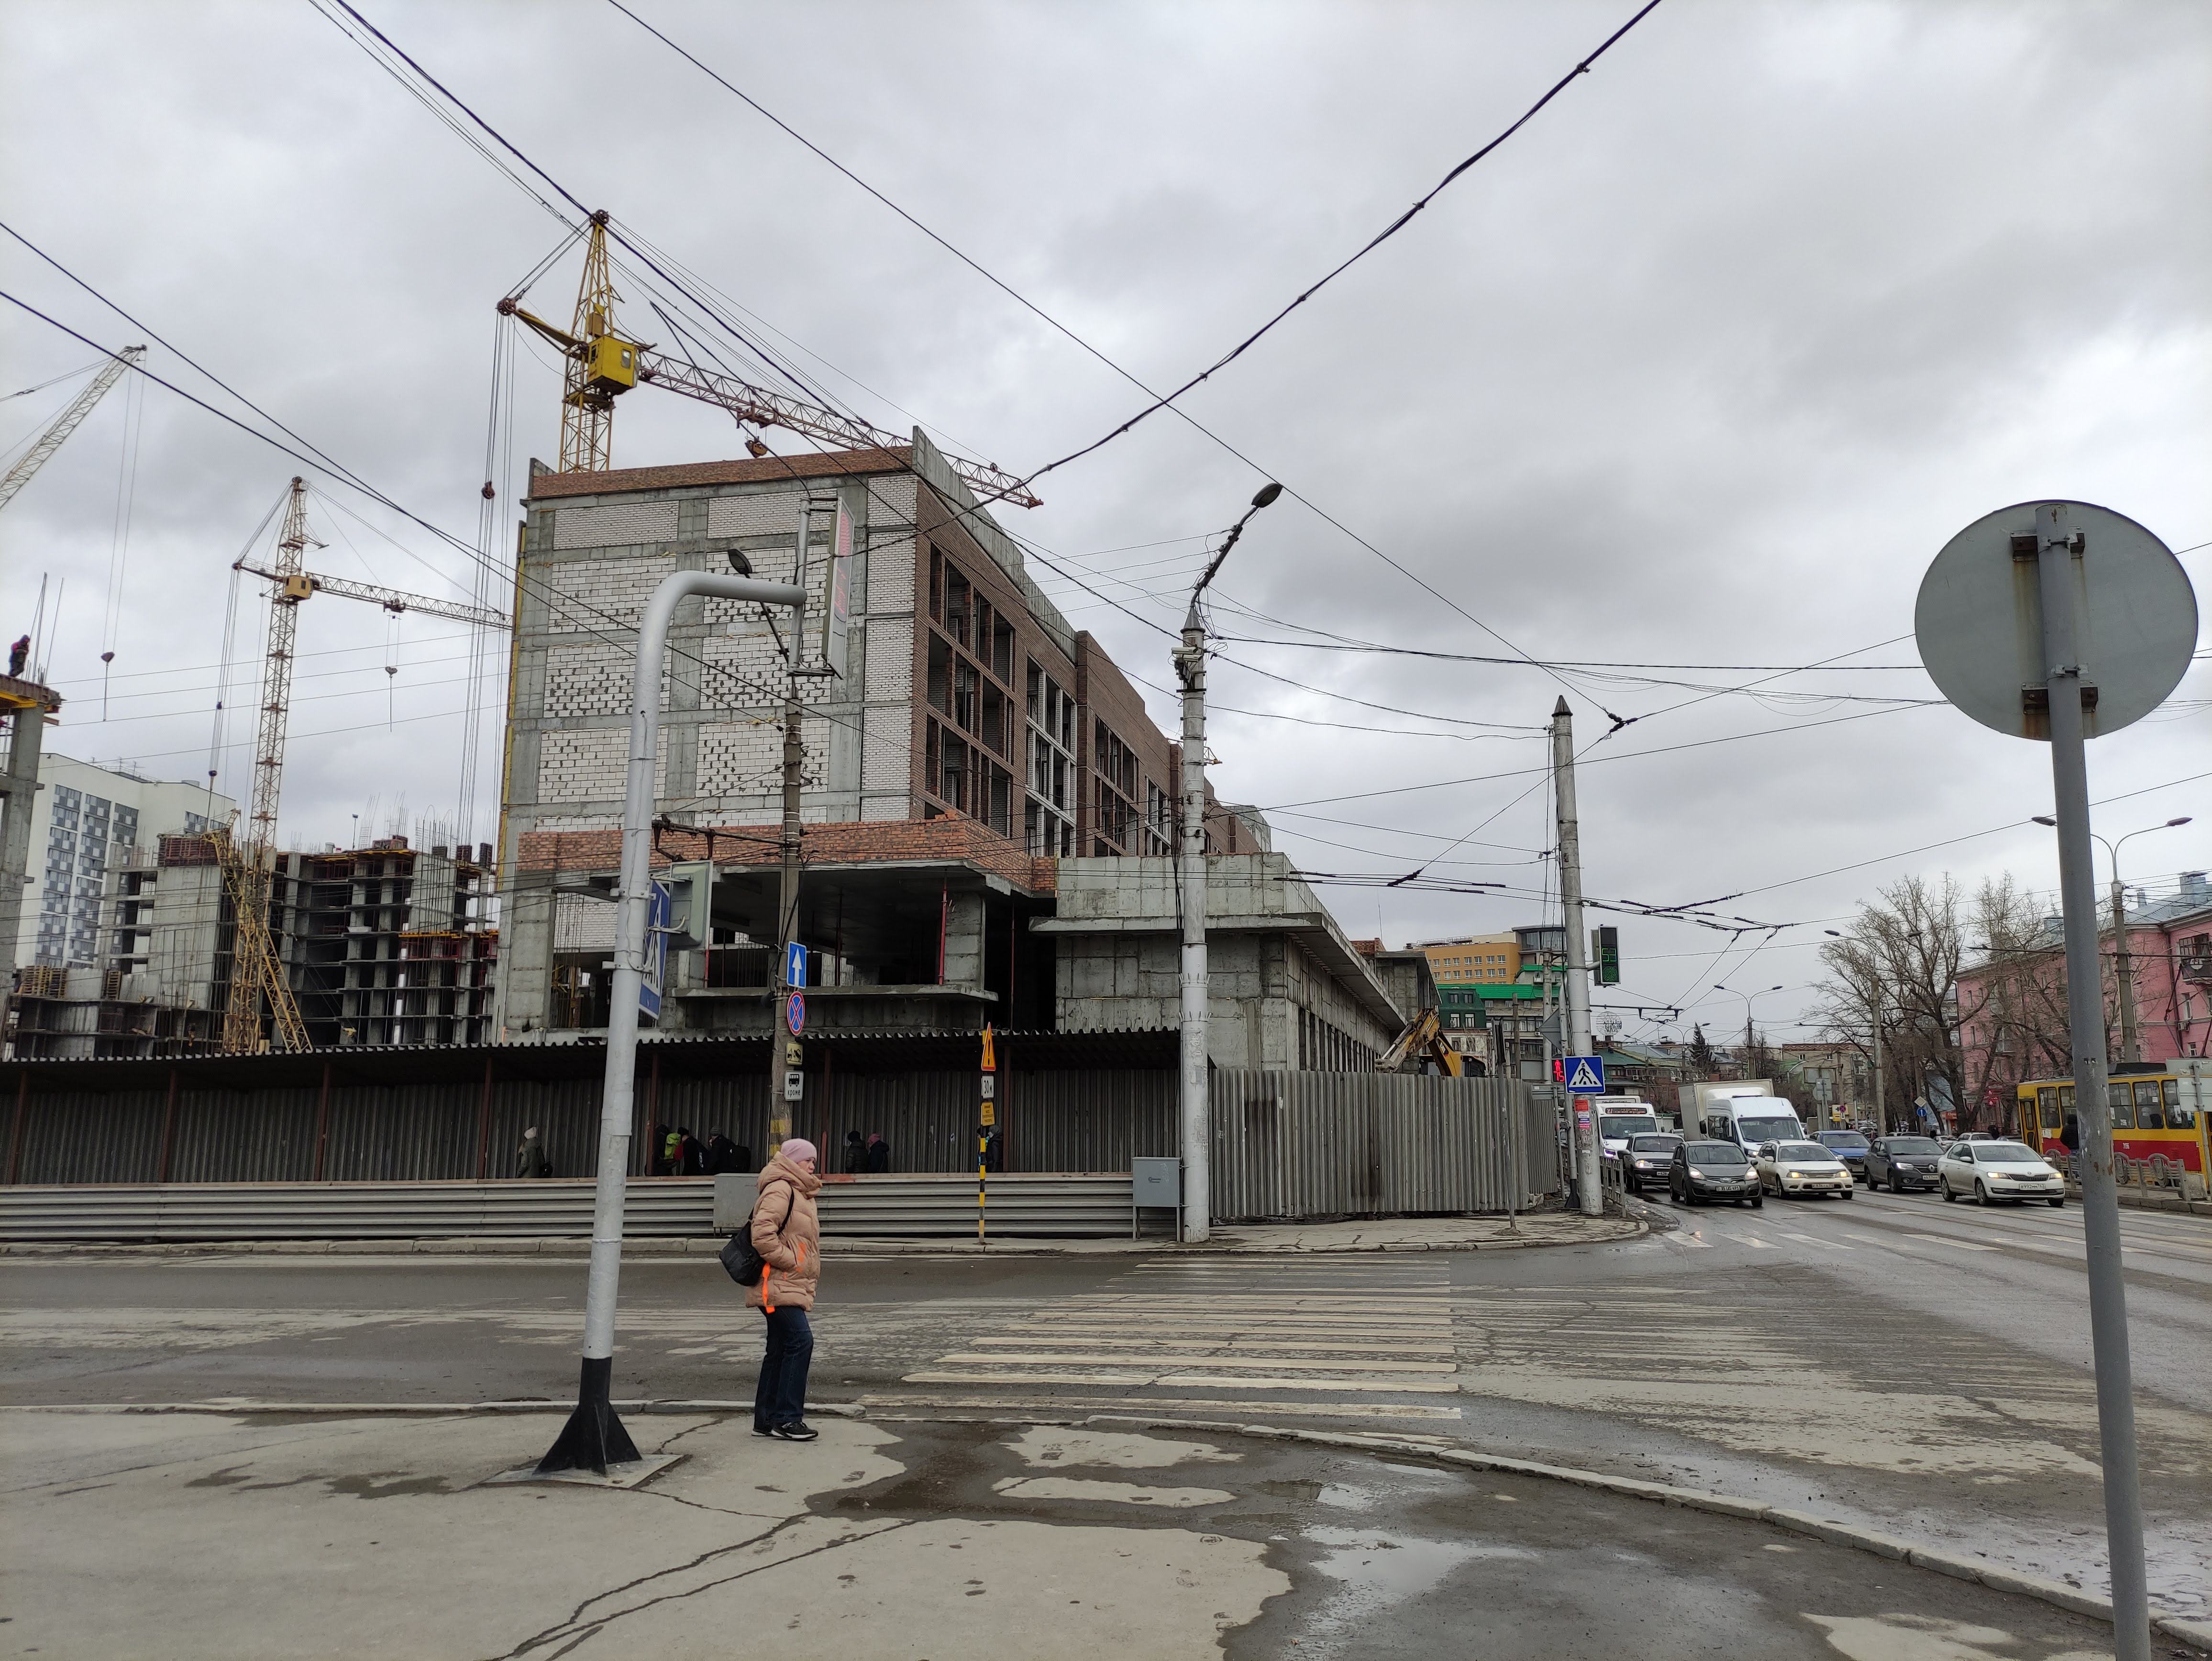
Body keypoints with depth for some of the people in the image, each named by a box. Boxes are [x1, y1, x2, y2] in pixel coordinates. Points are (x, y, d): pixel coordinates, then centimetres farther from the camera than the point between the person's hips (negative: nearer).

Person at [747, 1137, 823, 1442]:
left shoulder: (798, 1192, 21)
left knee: (780, 1349, 13)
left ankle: (766, 1419, 19)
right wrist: (789, 1261, -19)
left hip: (788, 1287, 11)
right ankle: (786, 1419, -11)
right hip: (778, 1285, -11)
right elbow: (763, 1235, -25)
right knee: (800, 1340, -15)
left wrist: (807, 1273, 19)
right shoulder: (780, 1190, -14)